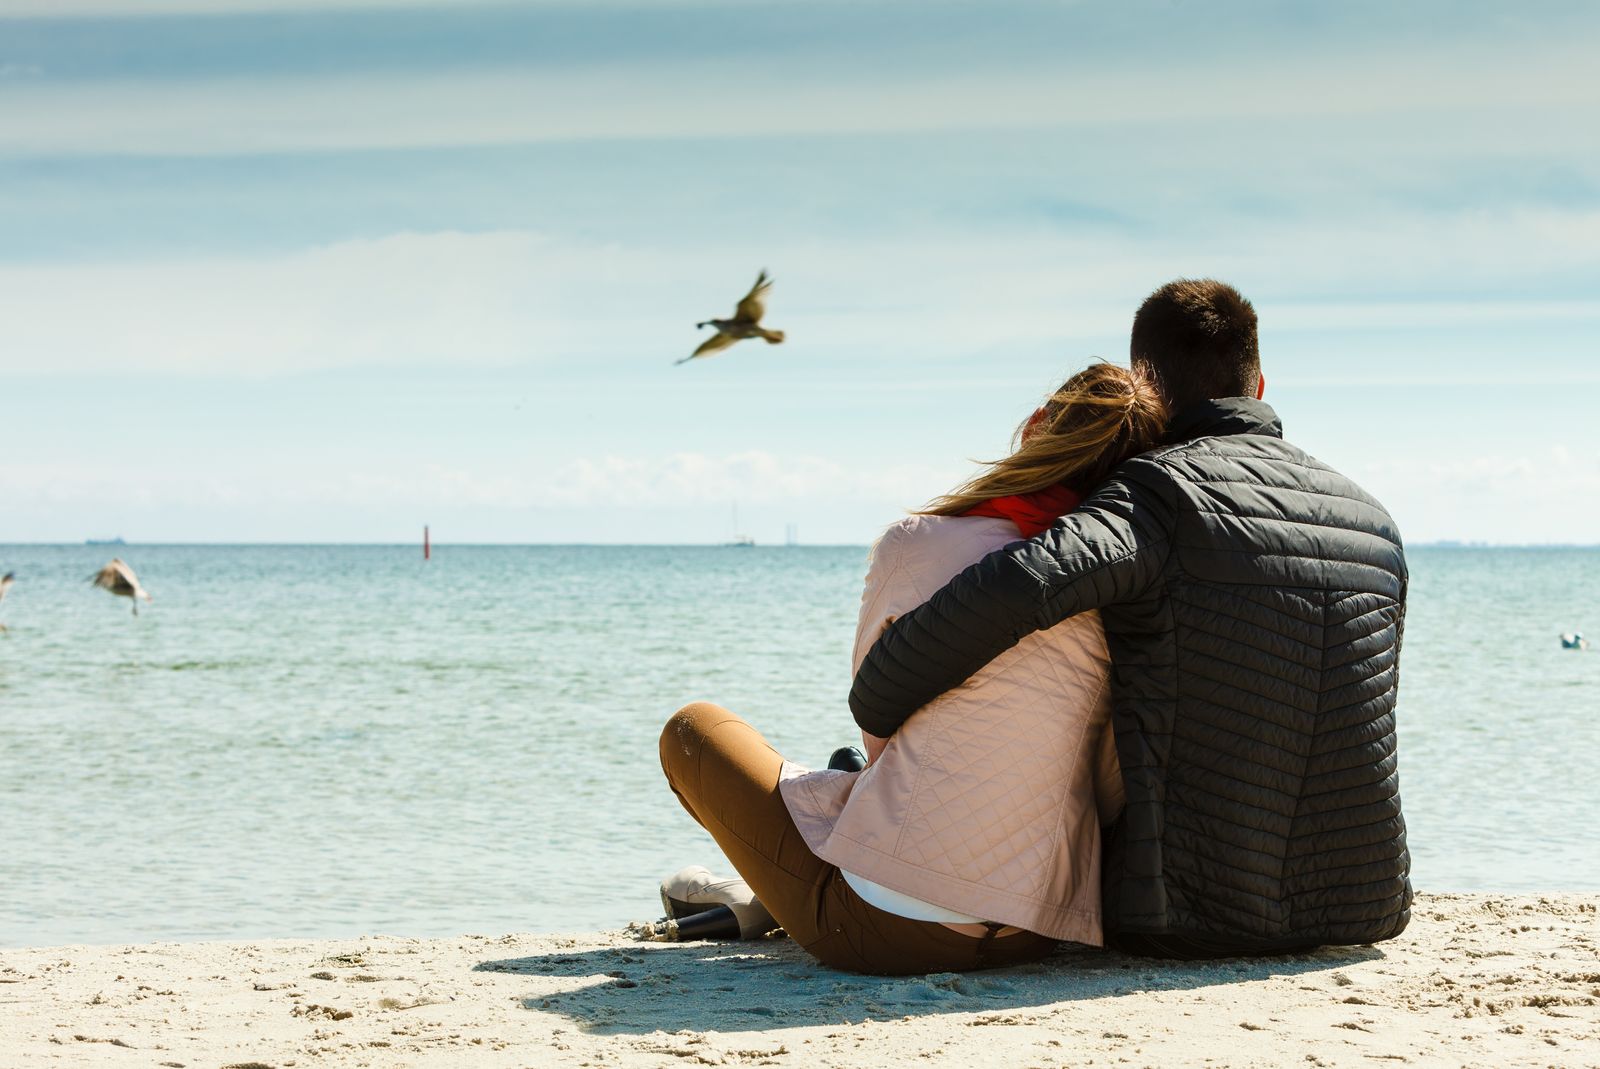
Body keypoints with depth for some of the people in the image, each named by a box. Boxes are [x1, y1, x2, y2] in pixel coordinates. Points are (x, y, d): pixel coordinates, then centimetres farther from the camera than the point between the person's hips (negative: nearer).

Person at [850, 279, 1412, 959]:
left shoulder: (1167, 492, -13)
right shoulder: (1372, 518, 7)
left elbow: (1013, 590, -32)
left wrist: (874, 712, -16)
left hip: (1188, 921, -5)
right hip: (1366, 915, 5)